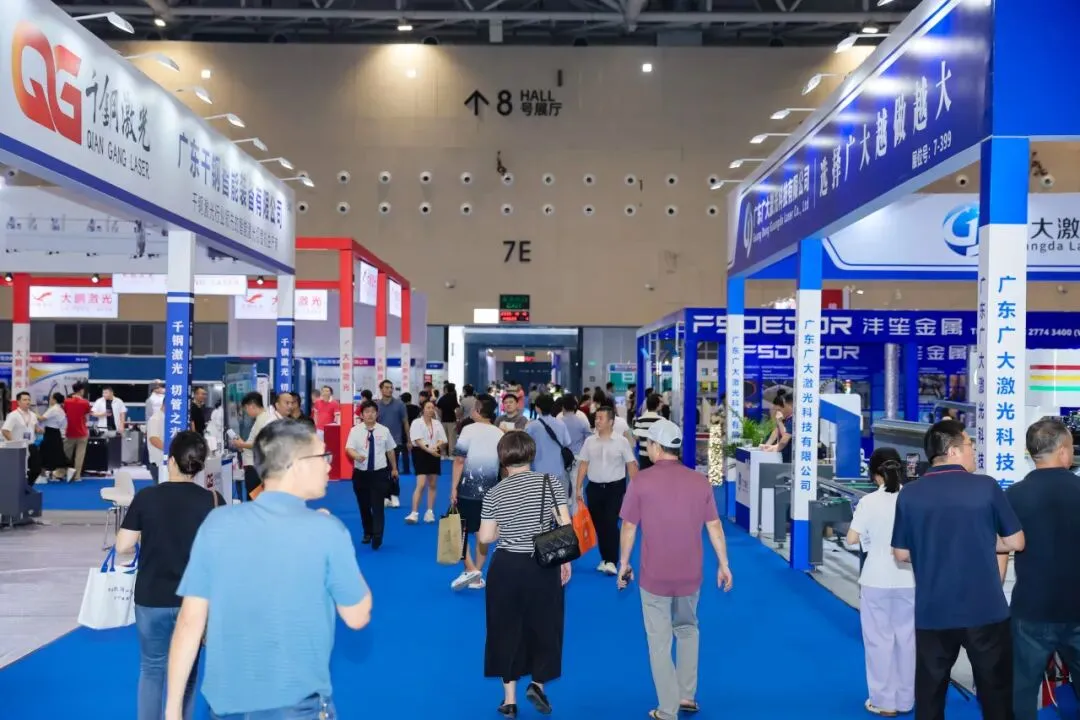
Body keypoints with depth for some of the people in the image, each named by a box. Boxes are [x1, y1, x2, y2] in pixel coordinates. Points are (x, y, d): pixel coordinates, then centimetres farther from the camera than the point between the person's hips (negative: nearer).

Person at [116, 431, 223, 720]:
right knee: (186, 672, 16)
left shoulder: (146, 496, -8)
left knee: (151, 669, 18)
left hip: (151, 597, 0)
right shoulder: (213, 500, -10)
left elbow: (122, 547, -6)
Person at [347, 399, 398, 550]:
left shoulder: (384, 430, -1)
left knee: (378, 507, -8)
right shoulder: (355, 430, -4)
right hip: (360, 473, 1)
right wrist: (356, 456, -37)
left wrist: (394, 468, 19)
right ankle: (367, 533, 34)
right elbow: (349, 449, -14)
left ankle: (377, 537, -6)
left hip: (380, 473, -1)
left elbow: (390, 450, 11)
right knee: (364, 506, 14)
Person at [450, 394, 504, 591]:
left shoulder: (469, 429, -10)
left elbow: (459, 460, -12)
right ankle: (478, 573, 15)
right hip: (489, 490, 4)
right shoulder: (500, 434, 3)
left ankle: (470, 570, -6)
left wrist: (454, 487, -8)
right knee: (483, 532, 10)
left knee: (461, 530, 6)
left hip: (467, 489, -4)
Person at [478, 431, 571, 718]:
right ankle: (537, 683, 9)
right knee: (544, 625, 19)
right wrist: (565, 560, 2)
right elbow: (566, 525, -10)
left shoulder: (494, 494, -6)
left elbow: (485, 537, -3)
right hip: (543, 567, 0)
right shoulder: (550, 482, -8)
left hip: (506, 567, 1)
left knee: (506, 629, 13)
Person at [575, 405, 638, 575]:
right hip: (594, 487, 4)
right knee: (598, 524, 10)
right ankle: (605, 558, 23)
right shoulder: (590, 441, 2)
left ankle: (611, 561, -4)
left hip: (615, 487, -4)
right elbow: (583, 464, 7)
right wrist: (578, 488, 5)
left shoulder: (621, 441, -6)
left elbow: (631, 465, -4)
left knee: (611, 523, -10)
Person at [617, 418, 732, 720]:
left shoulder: (642, 481, -11)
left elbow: (629, 528, -6)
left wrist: (623, 564, 7)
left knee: (660, 642, 8)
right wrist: (724, 564, 13)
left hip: (654, 575, -3)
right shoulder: (700, 481, -3)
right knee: (687, 630, 25)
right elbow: (714, 526, 2)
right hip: (690, 574, 3)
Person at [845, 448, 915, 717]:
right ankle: (905, 700, 24)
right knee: (907, 639, 14)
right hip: (909, 580, 3)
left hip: (877, 580, -3)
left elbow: (851, 539, -10)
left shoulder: (869, 501, -11)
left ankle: (884, 701, 14)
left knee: (879, 640, 8)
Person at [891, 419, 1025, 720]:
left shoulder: (909, 494, -4)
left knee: (930, 691, 12)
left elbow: (902, 553, 3)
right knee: (996, 690, 14)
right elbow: (1015, 542, 0)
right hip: (985, 609, -1)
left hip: (933, 611, 1)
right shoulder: (986, 486, -8)